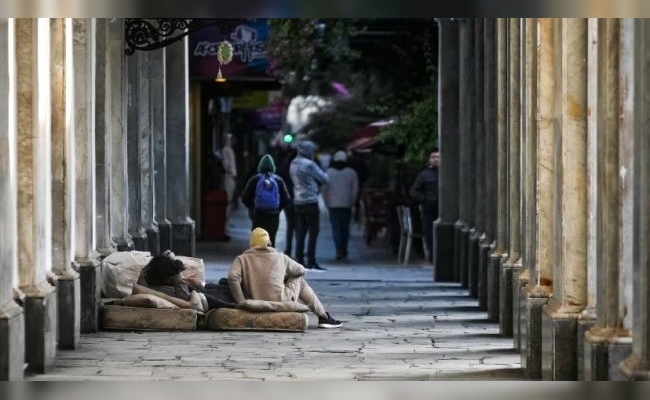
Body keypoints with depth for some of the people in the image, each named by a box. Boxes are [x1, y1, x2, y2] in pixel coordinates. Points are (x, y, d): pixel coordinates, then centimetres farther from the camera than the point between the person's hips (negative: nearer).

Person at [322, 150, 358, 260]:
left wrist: (327, 203, 9)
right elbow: (355, 189, 1)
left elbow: (324, 189, 0)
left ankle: (339, 251, -10)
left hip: (333, 205, -1)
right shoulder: (351, 172, 1)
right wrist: (352, 202, 11)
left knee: (336, 227, 0)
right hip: (346, 205, 1)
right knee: (345, 227, 13)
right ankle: (344, 250, 16)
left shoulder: (329, 172, 0)